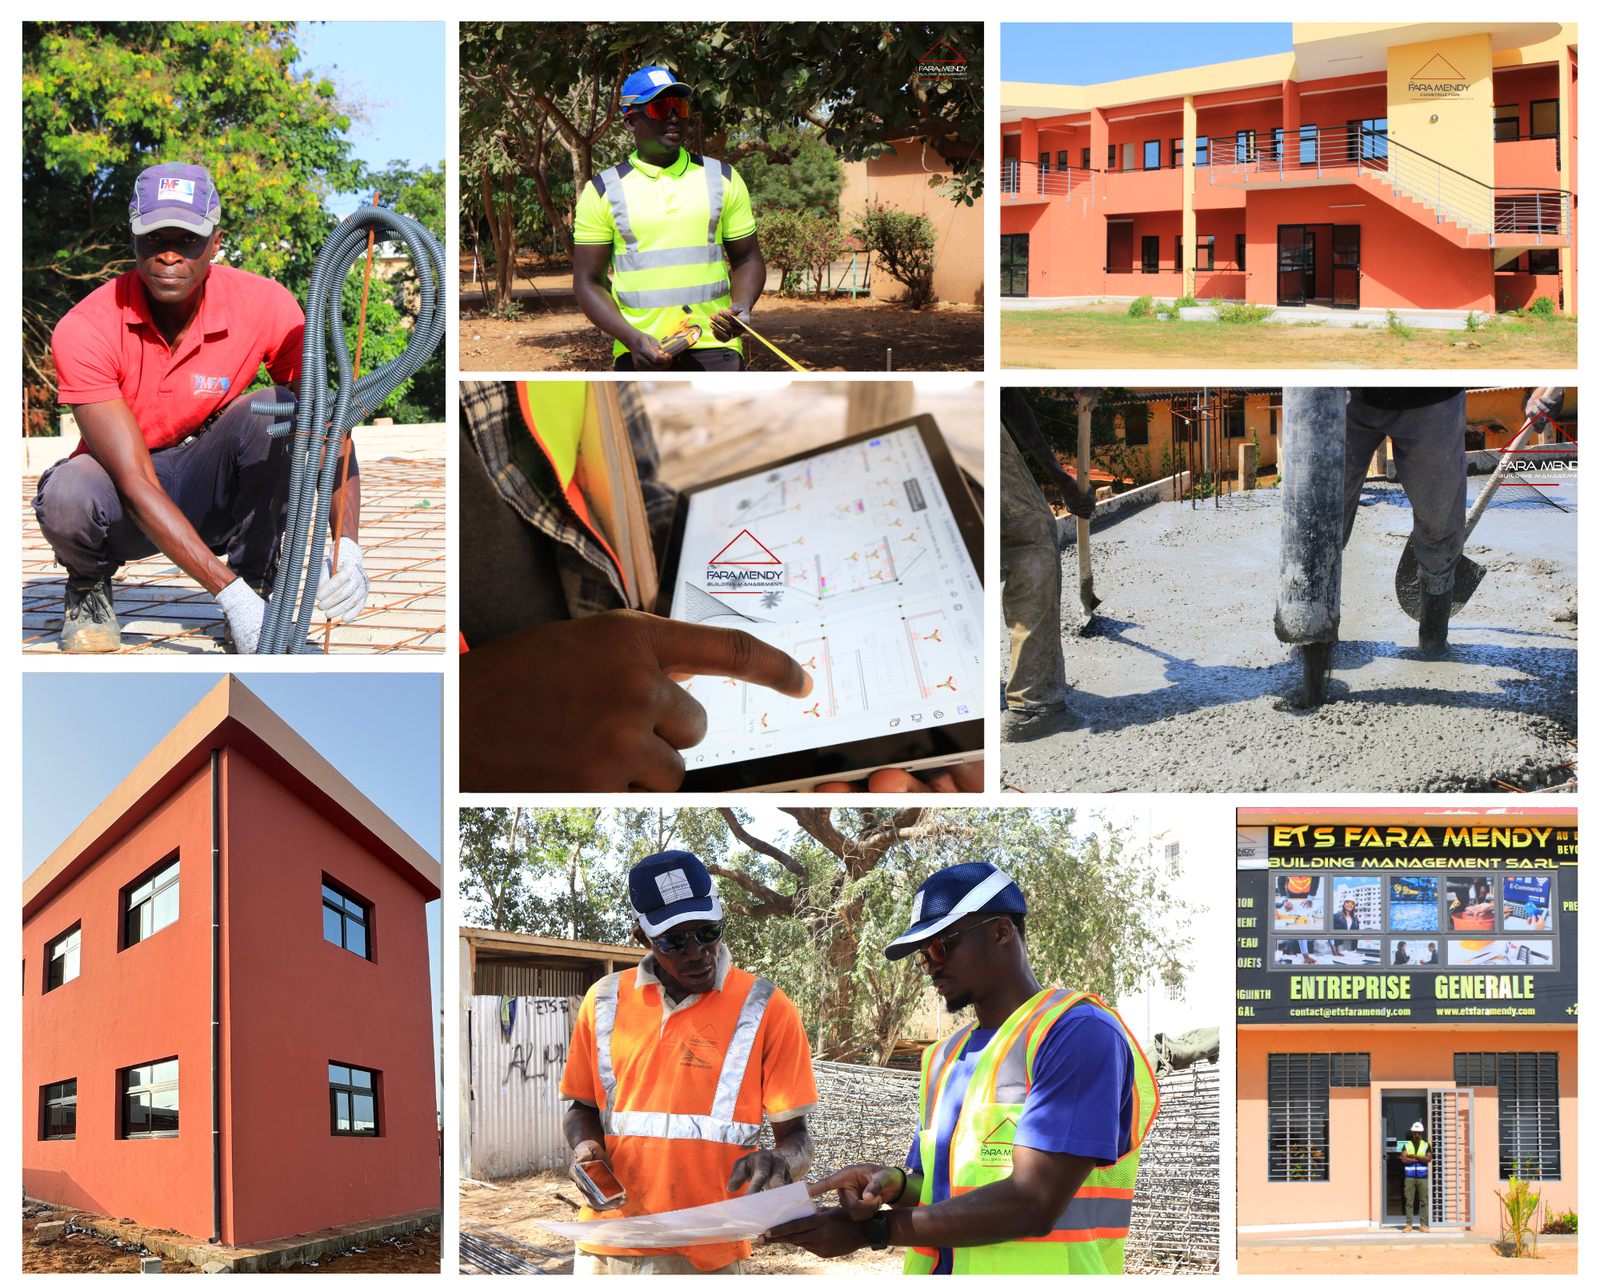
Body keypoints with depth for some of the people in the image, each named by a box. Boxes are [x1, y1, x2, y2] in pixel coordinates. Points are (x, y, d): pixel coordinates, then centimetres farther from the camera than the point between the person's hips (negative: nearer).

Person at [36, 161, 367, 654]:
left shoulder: (267, 306, -18)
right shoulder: (84, 330, -25)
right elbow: (135, 483, -30)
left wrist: (347, 547, -35)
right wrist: (228, 592, -38)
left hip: (210, 493, 2)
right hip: (127, 511, -1)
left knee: (272, 410, -27)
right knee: (67, 494, -36)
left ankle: (258, 581, -10)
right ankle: (88, 585, 1)